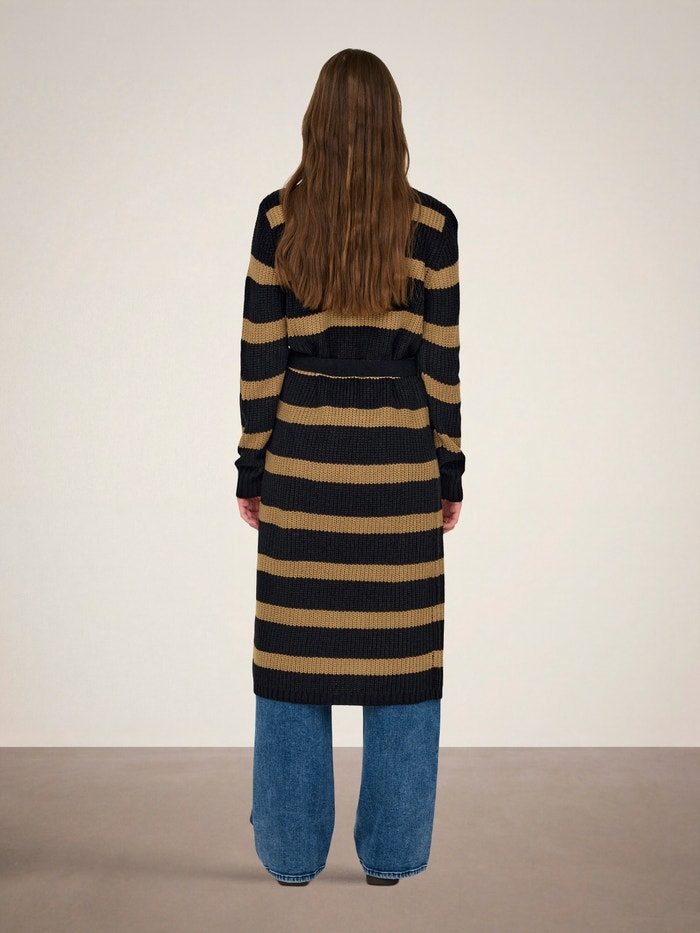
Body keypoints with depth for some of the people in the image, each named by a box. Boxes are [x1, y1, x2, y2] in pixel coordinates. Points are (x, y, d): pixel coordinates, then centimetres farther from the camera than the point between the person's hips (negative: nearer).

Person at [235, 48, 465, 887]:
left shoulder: (279, 218, -2)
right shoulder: (429, 225, -3)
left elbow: (259, 356, -1)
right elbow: (441, 362, -3)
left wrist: (253, 470, 6)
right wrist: (450, 474, 5)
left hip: (300, 453, 1)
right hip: (398, 459, 0)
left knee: (295, 653, 8)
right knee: (399, 657, 8)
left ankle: (292, 850, 17)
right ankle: (391, 851, 16)